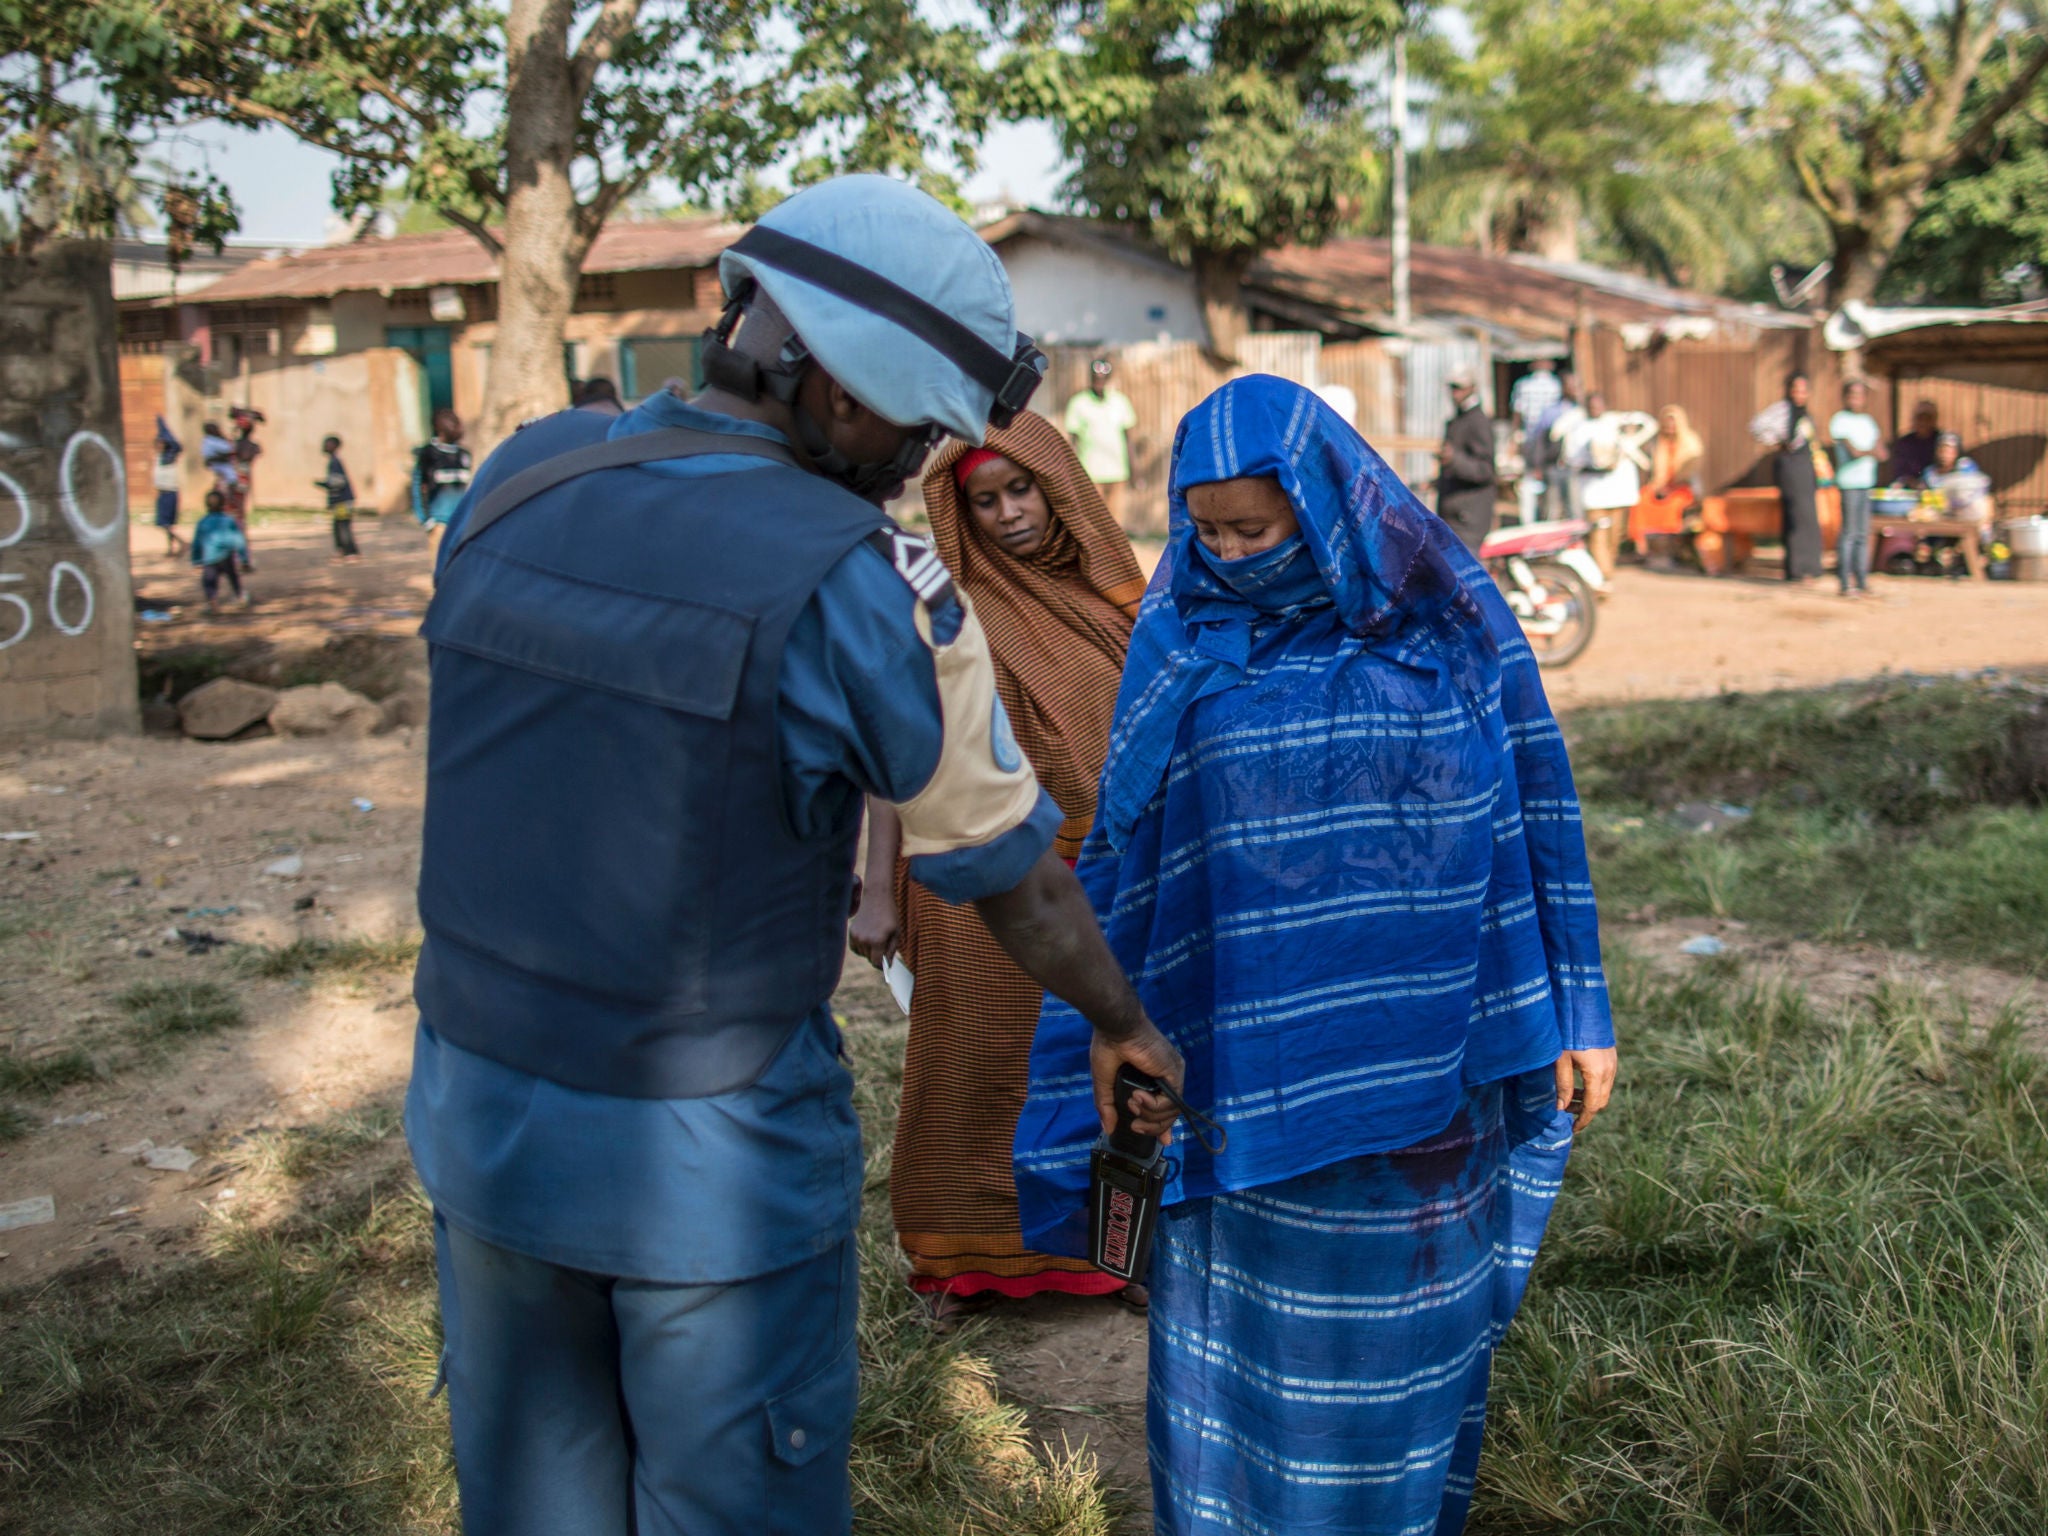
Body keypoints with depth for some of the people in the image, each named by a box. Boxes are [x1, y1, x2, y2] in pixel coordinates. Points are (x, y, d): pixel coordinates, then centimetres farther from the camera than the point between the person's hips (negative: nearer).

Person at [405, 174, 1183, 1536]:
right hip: (713, 1165, -5)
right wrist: (1123, 1026, 9)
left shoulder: (516, 485, -3)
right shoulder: (862, 586, -19)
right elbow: (1009, 867, -7)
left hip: (480, 1114, 6)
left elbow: (502, 775, 7)